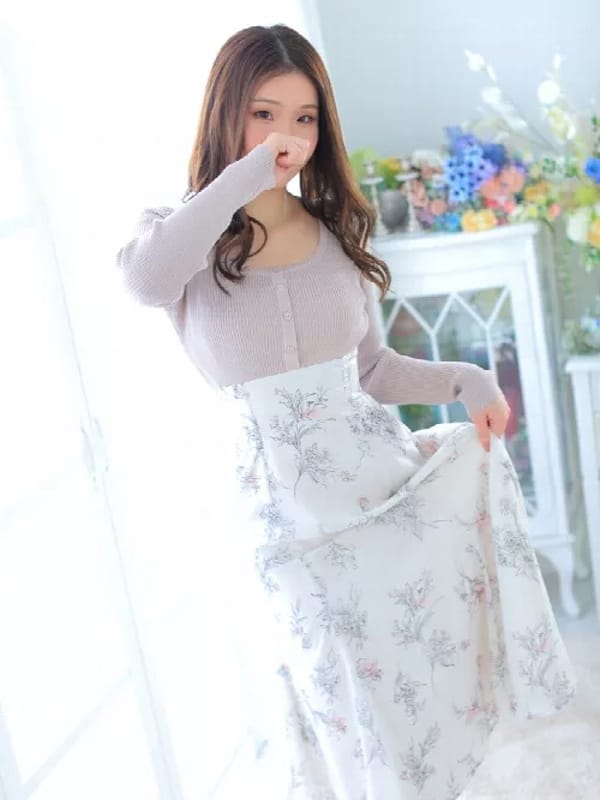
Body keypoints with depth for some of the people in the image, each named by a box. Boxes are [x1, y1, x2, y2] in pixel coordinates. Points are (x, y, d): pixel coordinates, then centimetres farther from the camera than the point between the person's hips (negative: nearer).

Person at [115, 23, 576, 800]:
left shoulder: (336, 233, 8)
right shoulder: (186, 235, -4)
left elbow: (370, 368, 12)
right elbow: (144, 279, -30)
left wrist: (463, 378, -4)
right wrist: (250, 171, -25)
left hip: (380, 469, 4)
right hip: (292, 501, -4)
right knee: (350, 693, 9)